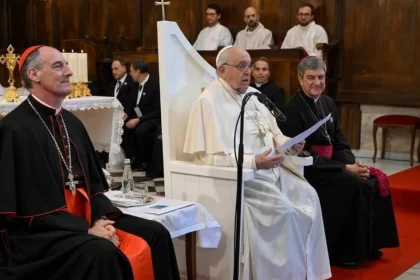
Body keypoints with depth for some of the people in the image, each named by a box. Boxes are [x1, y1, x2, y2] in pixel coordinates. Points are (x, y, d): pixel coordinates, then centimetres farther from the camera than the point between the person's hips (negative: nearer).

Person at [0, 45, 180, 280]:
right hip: (38, 230, -7)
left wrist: (101, 218, -7)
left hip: (85, 215, 8)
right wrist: (87, 229, -19)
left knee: (156, 234, -7)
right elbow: (30, 204, -17)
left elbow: (92, 181, 13)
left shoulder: (71, 122, 11)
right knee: (102, 251, -33)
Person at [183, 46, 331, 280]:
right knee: (284, 210, -24)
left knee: (308, 196, -11)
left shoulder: (253, 94, 13)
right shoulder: (209, 101, -12)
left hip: (271, 168, 8)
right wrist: (254, 162, -27)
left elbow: (273, 133, 19)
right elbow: (209, 157, -18)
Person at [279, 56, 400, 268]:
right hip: (308, 171, -7)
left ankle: (366, 245, 1)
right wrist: (344, 168, -22)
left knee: (375, 182, -12)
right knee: (356, 186, -26)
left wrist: (353, 164, -11)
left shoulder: (328, 103, 11)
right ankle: (345, 252, -13)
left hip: (332, 165, 7)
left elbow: (339, 143, 11)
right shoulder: (292, 109, -13)